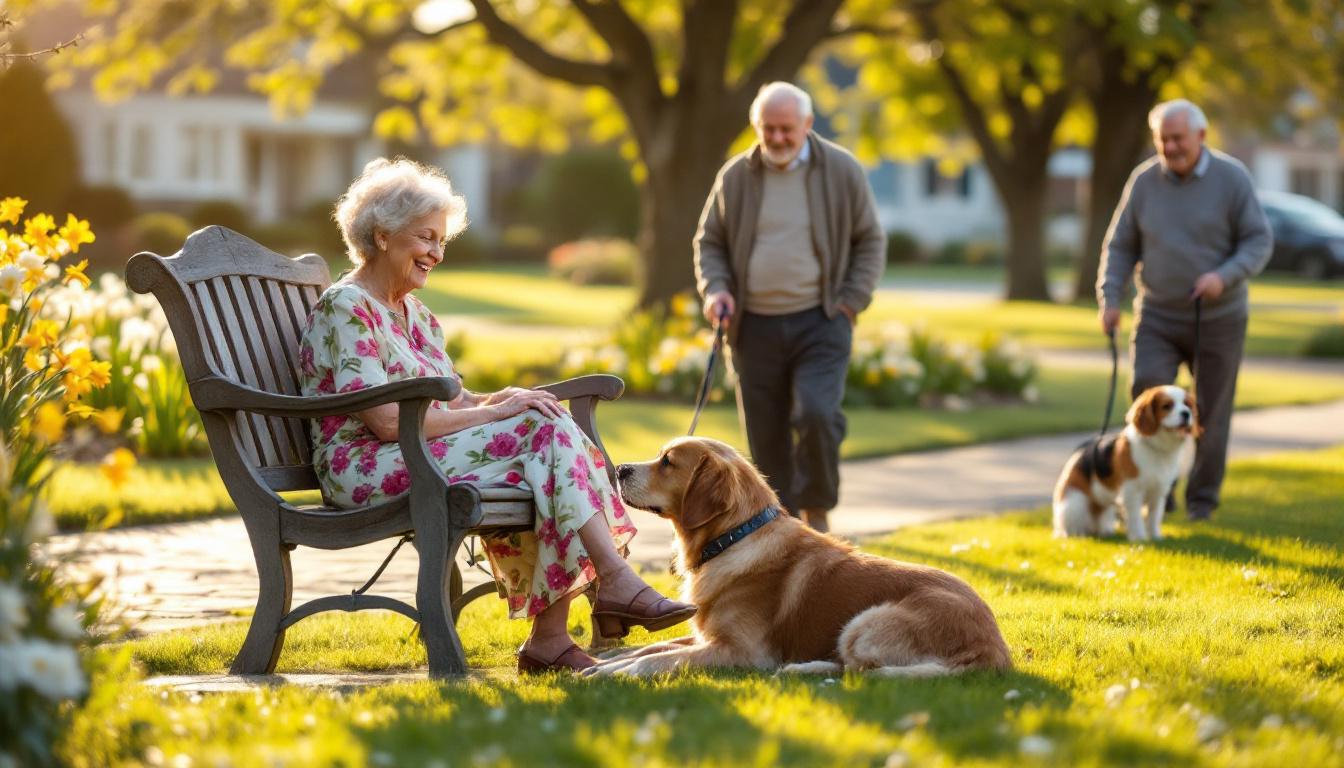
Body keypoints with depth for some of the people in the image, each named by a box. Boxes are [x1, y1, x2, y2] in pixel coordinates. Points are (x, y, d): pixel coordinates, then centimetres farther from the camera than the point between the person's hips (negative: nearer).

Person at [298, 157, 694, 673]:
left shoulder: (412, 312, 21)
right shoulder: (344, 309, -9)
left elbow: (452, 400, 16)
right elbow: (386, 421, -19)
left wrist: (495, 400, -8)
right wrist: (493, 413, -17)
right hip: (367, 469, -9)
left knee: (553, 430, -18)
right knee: (542, 430, -22)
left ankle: (549, 637, -23)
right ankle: (615, 579, -24)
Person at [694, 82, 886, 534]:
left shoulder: (842, 171, 0)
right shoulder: (736, 177, 4)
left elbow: (870, 241, 6)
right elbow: (710, 241, 13)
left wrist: (851, 301, -4)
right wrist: (715, 287, -5)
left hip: (819, 323, -2)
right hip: (754, 327, 2)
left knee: (816, 415, -20)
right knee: (767, 439, 4)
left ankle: (817, 512, 0)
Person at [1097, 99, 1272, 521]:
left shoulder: (1231, 177, -8)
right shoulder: (1144, 180, -2)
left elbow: (1259, 241, -8)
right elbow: (1120, 246, 5)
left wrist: (1224, 277, -24)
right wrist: (1109, 298, -7)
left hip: (1218, 319, -1)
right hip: (1157, 316, 1)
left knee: (1210, 411, 5)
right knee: (1148, 392, -17)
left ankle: (1202, 497, 20)